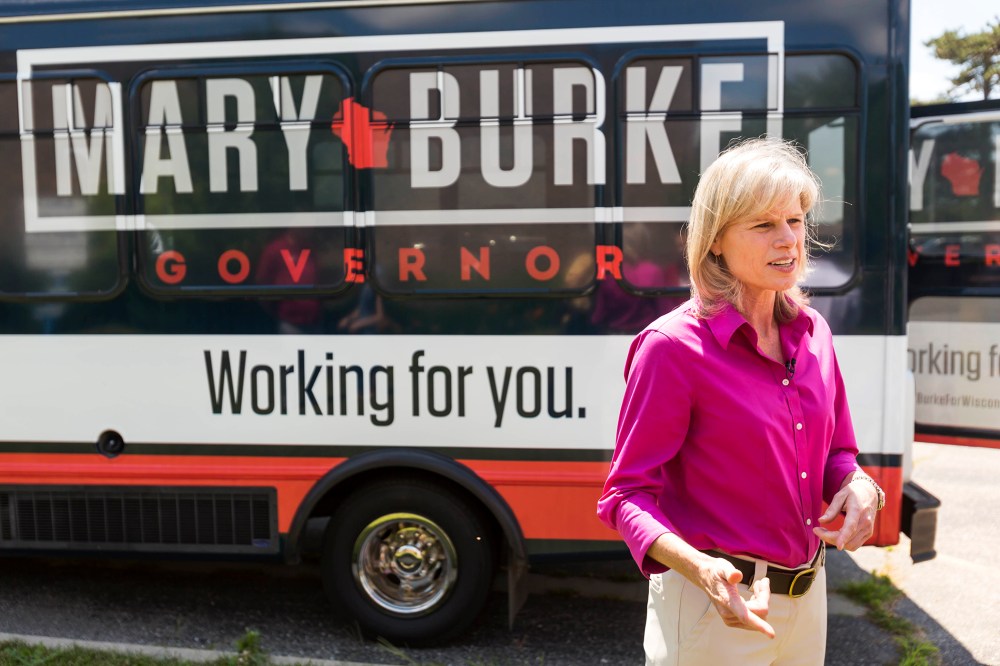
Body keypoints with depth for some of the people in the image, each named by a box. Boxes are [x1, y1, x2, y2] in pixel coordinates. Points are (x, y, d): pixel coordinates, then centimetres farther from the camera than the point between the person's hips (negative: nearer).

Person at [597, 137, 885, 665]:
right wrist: (698, 567, -31)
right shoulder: (673, 345, -18)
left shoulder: (812, 334, 1)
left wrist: (859, 488, -8)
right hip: (716, 604, -6)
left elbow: (837, 454, 13)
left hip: (807, 596, 6)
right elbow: (628, 492, -16)